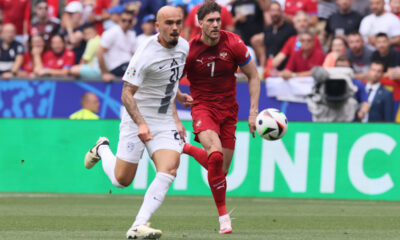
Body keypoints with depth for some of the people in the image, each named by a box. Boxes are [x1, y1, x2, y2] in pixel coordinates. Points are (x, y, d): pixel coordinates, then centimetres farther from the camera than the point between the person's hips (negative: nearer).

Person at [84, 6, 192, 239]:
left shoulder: (183, 46, 1)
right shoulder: (146, 54, -21)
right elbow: (127, 94, -21)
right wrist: (141, 124, -31)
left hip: (165, 122, 5)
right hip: (137, 120, -5)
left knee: (168, 171, -18)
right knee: (121, 180, 4)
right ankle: (102, 149, 37)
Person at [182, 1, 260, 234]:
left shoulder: (234, 44, -10)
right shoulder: (189, 50, -13)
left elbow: (253, 77, 2)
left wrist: (253, 112, -5)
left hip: (228, 109, 3)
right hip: (202, 107, -3)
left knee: (222, 169, 2)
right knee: (216, 155, -28)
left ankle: (188, 150, 33)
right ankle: (223, 215, -18)